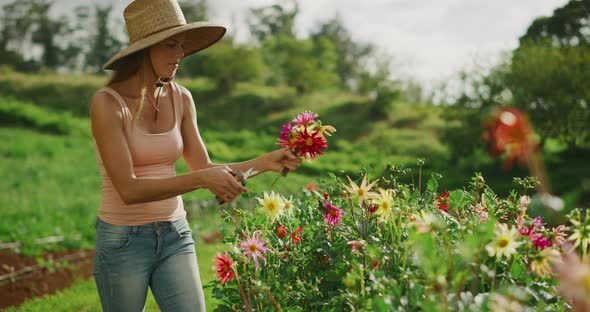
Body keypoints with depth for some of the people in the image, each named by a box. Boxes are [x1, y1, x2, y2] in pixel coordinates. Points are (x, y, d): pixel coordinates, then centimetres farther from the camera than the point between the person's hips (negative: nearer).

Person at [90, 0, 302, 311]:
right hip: (123, 241, -4)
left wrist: (264, 162, -5)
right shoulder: (107, 103, -17)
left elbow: (203, 169, 6)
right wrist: (202, 178, -30)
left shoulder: (180, 99, 1)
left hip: (175, 237, 5)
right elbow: (128, 189, -23)